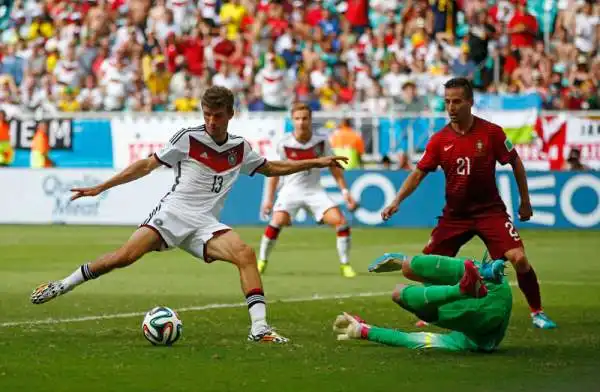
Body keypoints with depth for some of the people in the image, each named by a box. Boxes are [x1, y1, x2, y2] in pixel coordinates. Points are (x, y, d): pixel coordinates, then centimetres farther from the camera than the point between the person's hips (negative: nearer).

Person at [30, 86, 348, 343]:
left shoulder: (240, 148, 10)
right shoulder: (188, 139, -2)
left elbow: (272, 168, 27)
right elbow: (147, 165, 2)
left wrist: (316, 163, 22)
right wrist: (100, 188, 0)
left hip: (205, 225, 3)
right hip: (172, 213, -3)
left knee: (245, 254, -23)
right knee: (125, 256, -21)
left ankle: (259, 328, -24)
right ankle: (61, 287, -5)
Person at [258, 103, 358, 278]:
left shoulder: (321, 141, -8)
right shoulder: (284, 144, -11)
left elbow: (334, 167, 2)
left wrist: (345, 191, -4)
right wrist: (269, 199, 0)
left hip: (314, 190, 2)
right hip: (291, 190, -2)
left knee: (340, 221, -15)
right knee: (278, 221, -25)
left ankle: (345, 265, 0)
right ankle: (261, 262, -5)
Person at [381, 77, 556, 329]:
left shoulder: (491, 132, -10)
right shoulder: (439, 140, -3)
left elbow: (515, 163, 1)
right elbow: (418, 174, 0)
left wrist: (525, 202, 3)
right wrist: (397, 201, -12)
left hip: (490, 211, -3)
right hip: (454, 214, 3)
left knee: (519, 259, -19)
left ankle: (537, 312, -1)